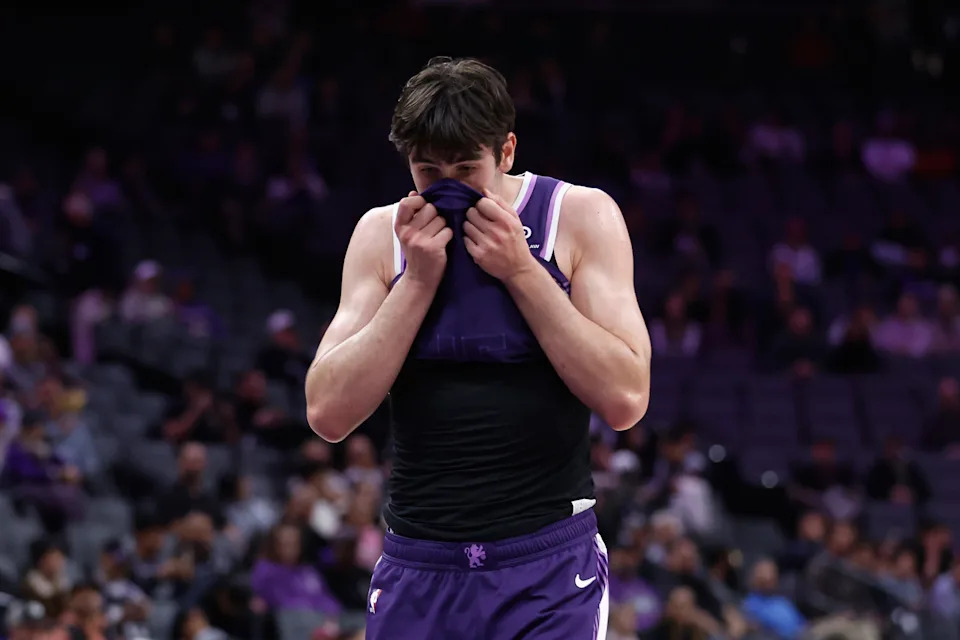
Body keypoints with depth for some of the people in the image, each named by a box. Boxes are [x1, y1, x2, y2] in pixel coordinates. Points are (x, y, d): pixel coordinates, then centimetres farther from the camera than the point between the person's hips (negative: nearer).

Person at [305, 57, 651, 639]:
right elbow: (328, 414, -3)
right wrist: (417, 281, -10)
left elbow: (625, 398, -10)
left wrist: (519, 270, -13)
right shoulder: (383, 234, 5)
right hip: (418, 569, 2)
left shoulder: (580, 216, -1)